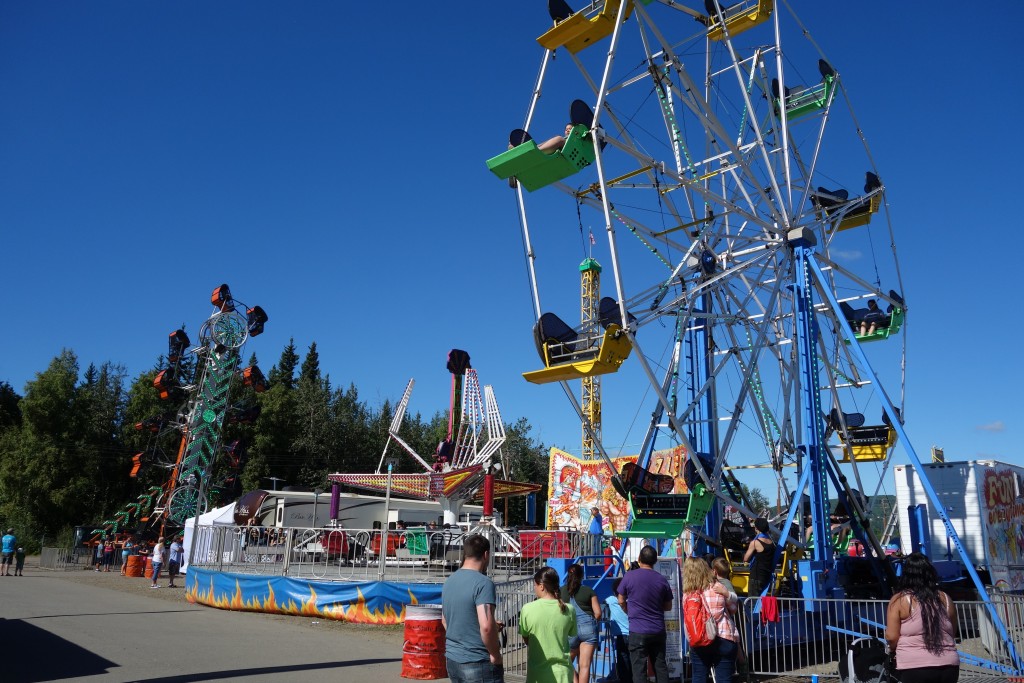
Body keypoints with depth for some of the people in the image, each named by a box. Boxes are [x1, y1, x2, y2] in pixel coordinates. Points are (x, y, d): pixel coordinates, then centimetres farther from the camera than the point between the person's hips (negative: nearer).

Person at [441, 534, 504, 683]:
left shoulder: (449, 581, 9)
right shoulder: (483, 583, -17)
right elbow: (486, 626, -28)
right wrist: (496, 655, -13)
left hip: (452, 661, 8)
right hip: (478, 665, -8)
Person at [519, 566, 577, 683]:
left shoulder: (527, 609, -11)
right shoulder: (568, 610, -5)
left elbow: (526, 639, -1)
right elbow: (571, 634, 8)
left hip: (537, 673, -1)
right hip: (561, 672, 1)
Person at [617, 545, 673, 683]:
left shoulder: (629, 576, -8)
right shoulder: (662, 580, 0)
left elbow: (621, 601, 2)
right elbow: (668, 606, 10)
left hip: (638, 631, -4)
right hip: (658, 630, 4)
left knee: (639, 669, 0)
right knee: (660, 666, 14)